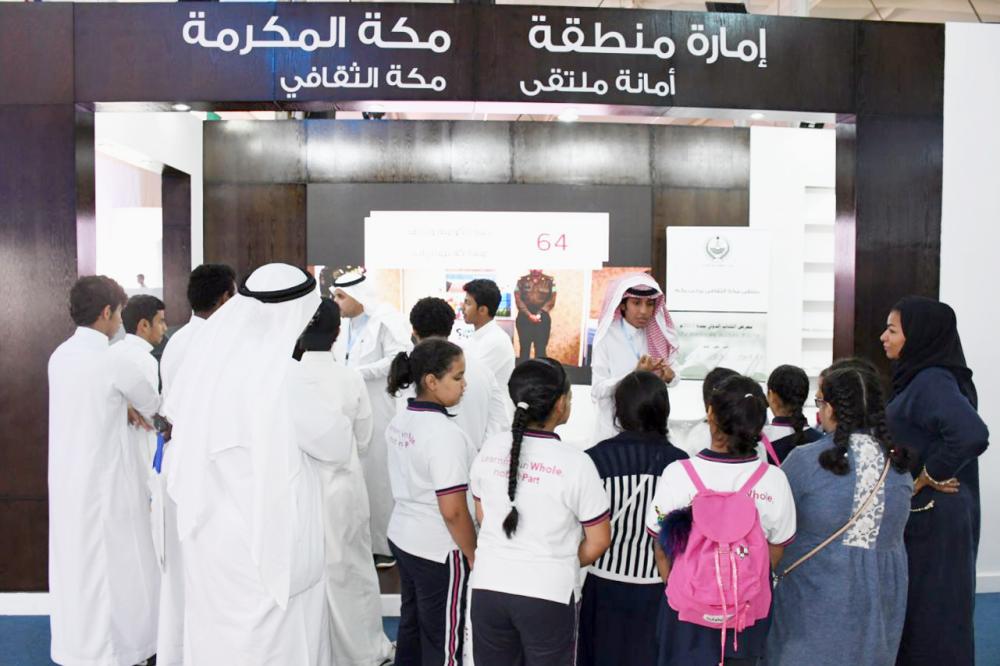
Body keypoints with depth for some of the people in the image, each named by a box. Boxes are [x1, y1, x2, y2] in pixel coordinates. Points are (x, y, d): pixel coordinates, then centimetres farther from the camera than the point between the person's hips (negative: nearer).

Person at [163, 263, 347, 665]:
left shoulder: (209, 351, -3)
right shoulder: (284, 372, -23)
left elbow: (174, 413, 14)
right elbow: (333, 441, -11)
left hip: (210, 527, 7)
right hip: (268, 530, -7)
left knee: (218, 625, 21)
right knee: (271, 633, 10)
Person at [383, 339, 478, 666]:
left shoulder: (400, 421, 2)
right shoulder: (445, 433, -24)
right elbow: (453, 511, -24)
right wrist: (474, 556, -11)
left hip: (402, 538, 8)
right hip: (438, 550, -8)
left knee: (411, 626, 21)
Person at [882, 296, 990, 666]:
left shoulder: (932, 381, -20)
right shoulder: (922, 377, 9)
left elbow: (972, 435, -35)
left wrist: (926, 477, -23)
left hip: (931, 515, -9)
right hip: (927, 512, 9)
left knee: (929, 610, 3)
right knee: (916, 606, 18)